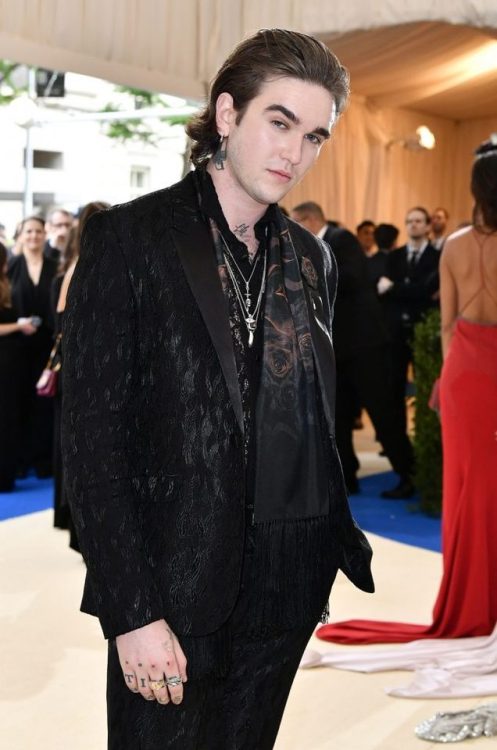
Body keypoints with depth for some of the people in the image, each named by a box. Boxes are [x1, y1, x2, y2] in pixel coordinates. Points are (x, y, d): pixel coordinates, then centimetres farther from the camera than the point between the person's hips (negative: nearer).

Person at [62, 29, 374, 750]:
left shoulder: (313, 258, 10)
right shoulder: (128, 237, -7)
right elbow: (91, 437, -11)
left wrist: (347, 548, 5)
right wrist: (133, 611, -16)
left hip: (286, 585, 5)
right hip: (174, 587, -5)